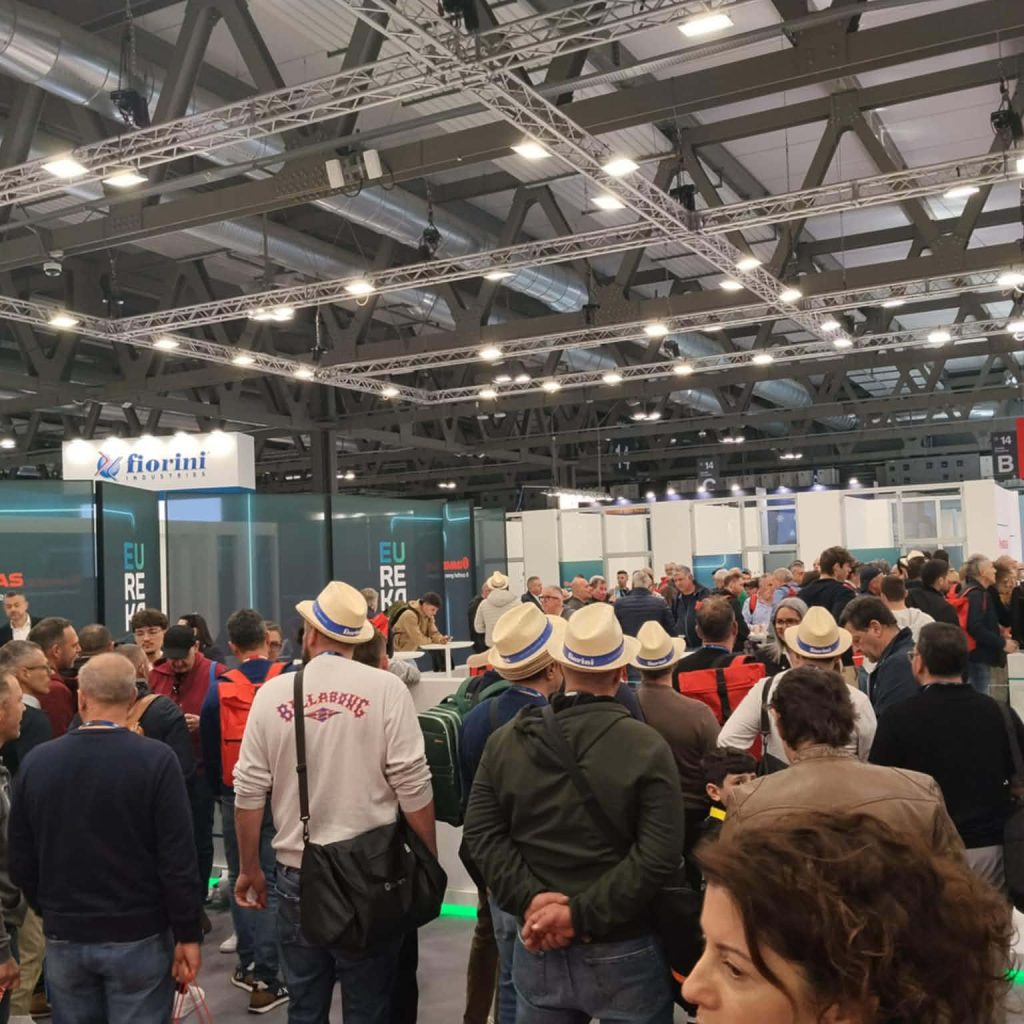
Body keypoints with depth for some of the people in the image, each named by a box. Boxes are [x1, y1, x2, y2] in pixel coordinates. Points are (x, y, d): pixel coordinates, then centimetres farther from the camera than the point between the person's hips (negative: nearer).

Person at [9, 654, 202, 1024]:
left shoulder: (36, 762, -5)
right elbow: (177, 859, -15)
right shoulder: (155, 759, -15)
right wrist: (188, 934, -5)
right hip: (138, 936, -3)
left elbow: (20, 862, 3)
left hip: (64, 938, 3)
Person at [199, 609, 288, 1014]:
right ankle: (267, 978, 7)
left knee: (240, 878, 16)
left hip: (236, 797, 1)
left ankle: (248, 964, 25)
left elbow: (208, 750, 3)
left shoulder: (218, 690, -5)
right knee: (272, 882, 5)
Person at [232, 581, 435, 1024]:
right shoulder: (386, 689, -9)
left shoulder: (272, 693, -1)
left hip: (297, 873, 2)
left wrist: (249, 869, 13)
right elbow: (412, 786, -12)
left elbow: (249, 792, 1)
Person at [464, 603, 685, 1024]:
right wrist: (583, 914, -18)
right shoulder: (648, 747, -12)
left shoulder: (504, 741, -1)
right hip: (621, 952, -3)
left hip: (537, 948, 3)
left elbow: (481, 834, -6)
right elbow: (659, 855, -19)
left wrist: (530, 898, -12)